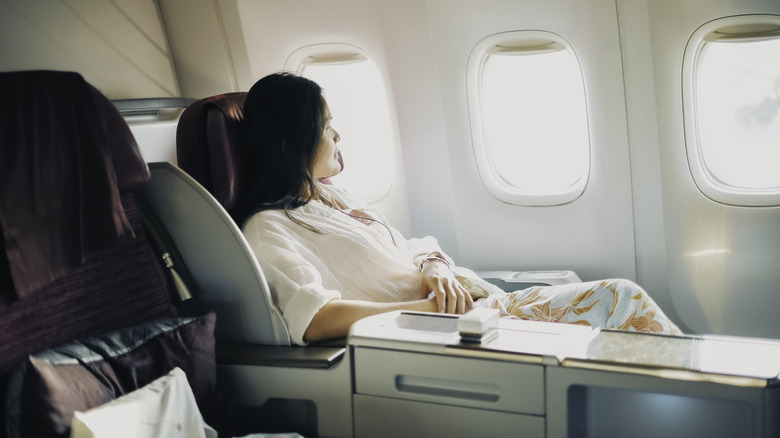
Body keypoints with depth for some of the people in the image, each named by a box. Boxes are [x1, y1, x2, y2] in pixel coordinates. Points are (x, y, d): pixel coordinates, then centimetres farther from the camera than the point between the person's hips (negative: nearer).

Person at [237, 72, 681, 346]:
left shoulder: (335, 199, 21)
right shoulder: (269, 229, -8)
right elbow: (315, 320, -25)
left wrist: (435, 268, -3)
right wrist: (428, 309, -23)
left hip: (478, 305, 9)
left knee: (623, 296, -6)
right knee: (617, 299, -14)